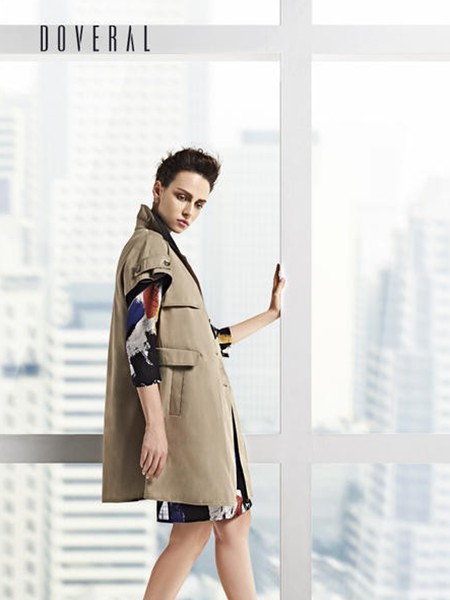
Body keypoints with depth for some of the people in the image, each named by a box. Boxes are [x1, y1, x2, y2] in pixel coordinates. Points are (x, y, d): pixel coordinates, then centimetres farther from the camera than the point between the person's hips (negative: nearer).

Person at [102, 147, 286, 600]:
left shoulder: (166, 251, 21)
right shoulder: (149, 246, -9)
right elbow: (140, 341, -18)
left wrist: (271, 313, 30)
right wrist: (155, 424, -23)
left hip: (204, 408, 10)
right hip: (183, 408, -10)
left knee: (234, 521, 11)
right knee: (194, 529, -8)